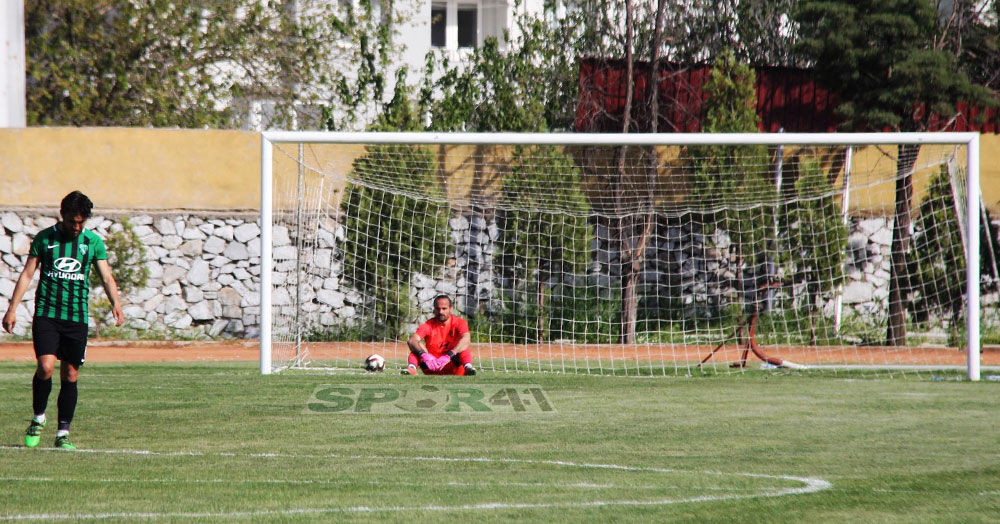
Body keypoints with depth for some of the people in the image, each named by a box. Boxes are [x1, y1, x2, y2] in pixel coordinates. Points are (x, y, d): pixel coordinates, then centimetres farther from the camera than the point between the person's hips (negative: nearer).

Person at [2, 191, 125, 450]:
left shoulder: (93, 242, 5)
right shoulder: (44, 238, 3)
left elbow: (106, 276, 3)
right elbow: (27, 274, 6)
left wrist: (116, 303, -15)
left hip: (77, 318, 1)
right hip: (46, 313, -1)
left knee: (70, 375, 2)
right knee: (45, 367, -17)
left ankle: (63, 433, 11)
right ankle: (38, 419, 6)